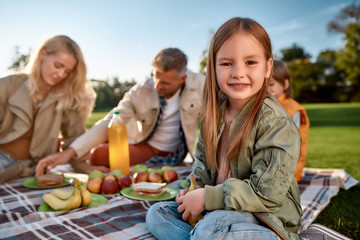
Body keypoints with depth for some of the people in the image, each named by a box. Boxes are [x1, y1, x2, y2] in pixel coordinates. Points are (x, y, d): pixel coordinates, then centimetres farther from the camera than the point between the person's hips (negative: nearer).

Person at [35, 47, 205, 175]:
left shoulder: (199, 85, -16)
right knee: (99, 154, -26)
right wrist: (70, 152, -30)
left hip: (178, 154, 2)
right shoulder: (139, 92, -15)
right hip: (146, 149, -1)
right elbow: (107, 124, -19)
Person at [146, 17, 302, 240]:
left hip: (267, 217, -7)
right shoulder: (215, 113, 1)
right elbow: (203, 162, 16)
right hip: (220, 206, 8)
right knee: (157, 213, 2)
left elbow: (267, 194, -23)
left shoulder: (276, 121, -20)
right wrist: (195, 190, -3)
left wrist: (207, 197, -20)